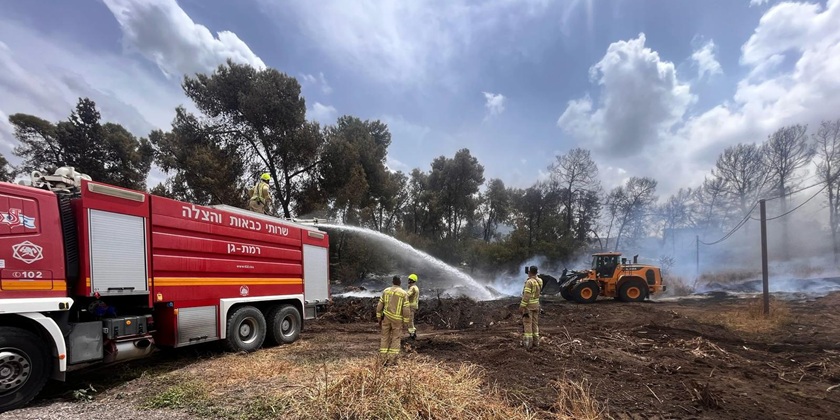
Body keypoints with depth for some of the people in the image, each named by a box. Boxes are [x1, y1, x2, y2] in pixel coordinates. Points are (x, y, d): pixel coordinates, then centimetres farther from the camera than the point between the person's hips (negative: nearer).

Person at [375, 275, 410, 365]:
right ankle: (392, 361, 3)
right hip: (397, 319, -2)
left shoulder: (385, 291, -1)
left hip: (386, 318, 3)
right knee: (396, 340, 7)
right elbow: (405, 309, -12)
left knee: (385, 338, 12)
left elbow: (379, 306, 1)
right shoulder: (403, 293, -10)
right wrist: (405, 323, -3)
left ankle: (383, 360, 10)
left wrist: (379, 319, 10)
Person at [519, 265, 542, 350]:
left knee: (527, 323, -4)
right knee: (535, 323, 13)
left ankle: (528, 342, -4)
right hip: (536, 304, 7)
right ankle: (536, 341, 17)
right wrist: (532, 276, 15)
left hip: (528, 305, -7)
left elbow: (526, 296, -23)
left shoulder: (529, 281, -21)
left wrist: (521, 306, -19)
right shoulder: (540, 281, 1)